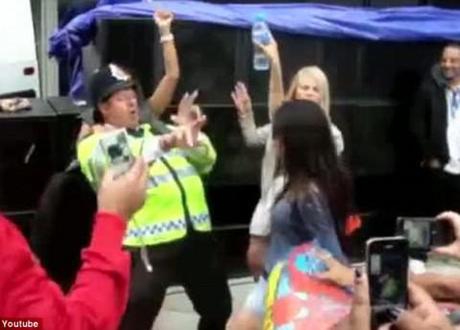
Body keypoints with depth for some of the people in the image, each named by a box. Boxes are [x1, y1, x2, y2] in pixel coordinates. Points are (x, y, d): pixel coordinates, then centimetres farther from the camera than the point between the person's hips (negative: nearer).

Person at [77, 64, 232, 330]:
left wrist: (192, 134, -8)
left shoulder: (159, 130, 19)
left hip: (196, 236, 6)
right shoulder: (96, 145, -1)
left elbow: (206, 161, 14)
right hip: (146, 247, -6)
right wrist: (165, 144, -40)